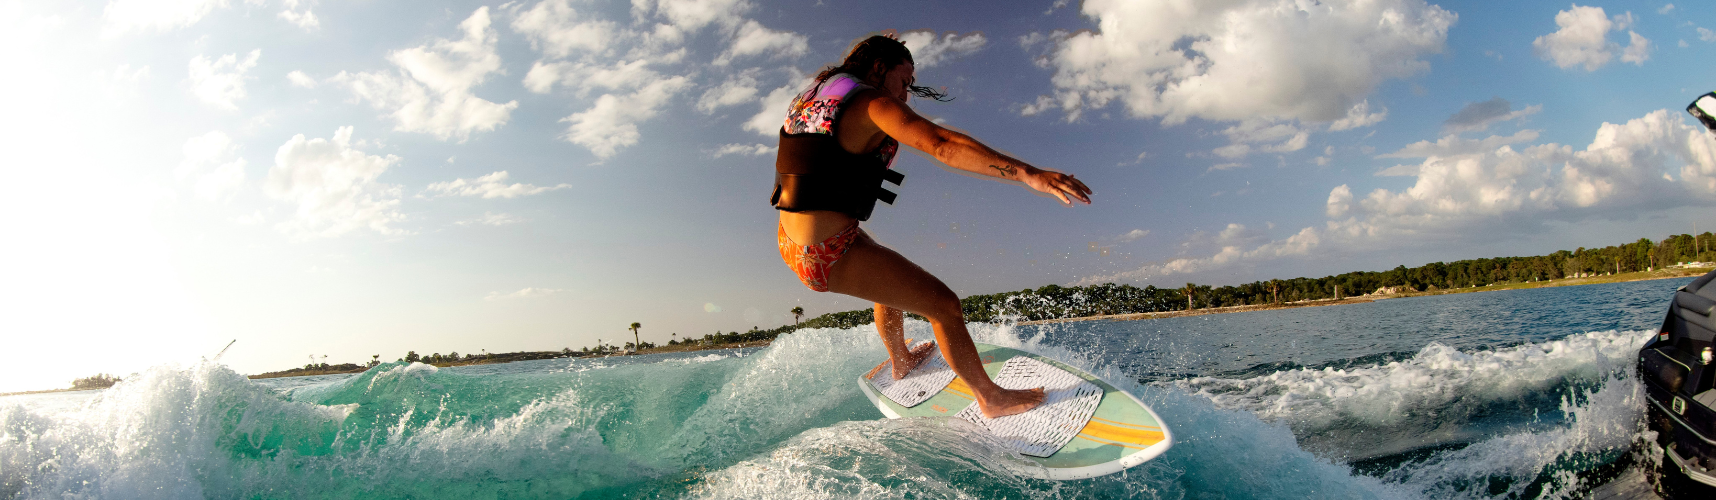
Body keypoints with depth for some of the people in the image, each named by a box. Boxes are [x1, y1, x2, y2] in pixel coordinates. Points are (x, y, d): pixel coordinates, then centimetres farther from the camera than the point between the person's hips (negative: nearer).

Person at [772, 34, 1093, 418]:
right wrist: (1029, 174, -35)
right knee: (944, 305, 1)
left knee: (891, 276, 35)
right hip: (830, 253, -10)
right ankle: (991, 399, 17)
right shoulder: (872, 103, -12)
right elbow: (941, 144, -28)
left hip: (791, 243, 10)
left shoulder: (813, 96, 14)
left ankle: (901, 362, 54)